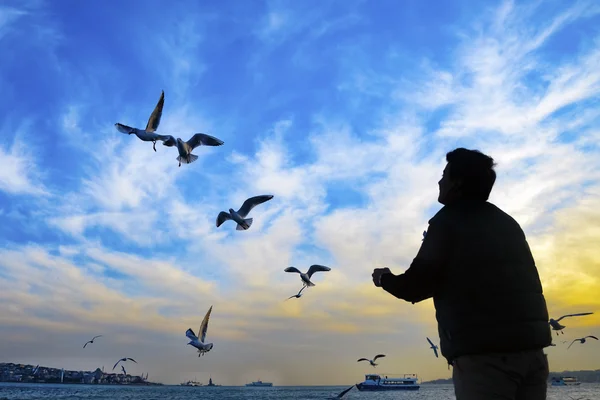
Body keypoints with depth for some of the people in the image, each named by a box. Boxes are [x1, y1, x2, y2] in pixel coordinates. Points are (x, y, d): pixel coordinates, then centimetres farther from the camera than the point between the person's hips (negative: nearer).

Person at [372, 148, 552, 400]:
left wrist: (385, 279, 14)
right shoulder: (507, 223, 16)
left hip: (483, 351, -7)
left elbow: (416, 287, -6)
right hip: (531, 345, 7)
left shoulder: (448, 220, -4)